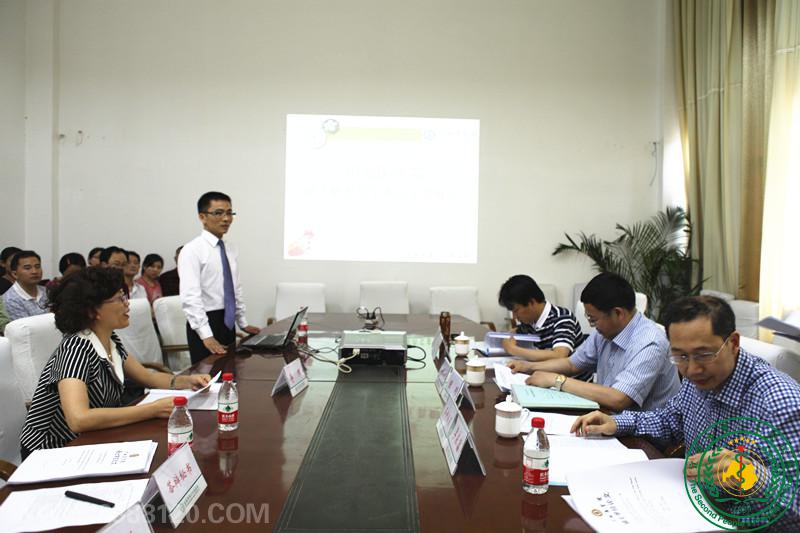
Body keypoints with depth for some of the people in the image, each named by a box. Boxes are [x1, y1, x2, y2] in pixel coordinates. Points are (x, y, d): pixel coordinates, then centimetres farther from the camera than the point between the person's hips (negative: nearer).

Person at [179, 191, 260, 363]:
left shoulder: (230, 250, 11)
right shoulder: (192, 250, -13)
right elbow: (190, 296, -21)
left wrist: (243, 323, 18)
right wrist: (206, 335, -28)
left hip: (228, 322, 7)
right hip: (205, 323, -7)